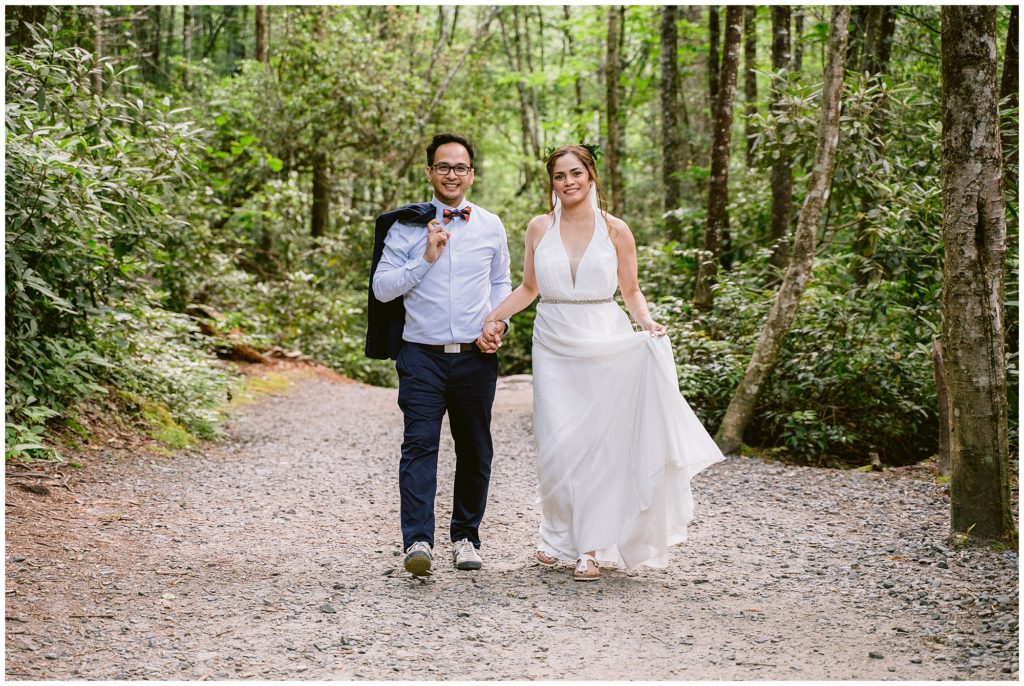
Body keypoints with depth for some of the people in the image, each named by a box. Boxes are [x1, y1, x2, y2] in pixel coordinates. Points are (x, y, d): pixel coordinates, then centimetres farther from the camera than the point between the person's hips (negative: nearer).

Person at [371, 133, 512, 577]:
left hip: (476, 357, 3)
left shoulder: (491, 227, 9)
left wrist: (500, 324, 2)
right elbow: (382, 288, -2)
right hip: (423, 356, -3)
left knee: (475, 451, 9)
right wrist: (425, 259, -12)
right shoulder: (407, 226, 2)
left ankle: (465, 536, 23)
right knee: (420, 444, -14)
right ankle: (418, 542, -19)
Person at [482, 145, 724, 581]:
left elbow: (631, 291, 9)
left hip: (605, 345, -1)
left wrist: (647, 323, -9)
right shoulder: (539, 229, 6)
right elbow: (528, 288, 14)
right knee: (556, 445, -4)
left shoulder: (615, 231, 2)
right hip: (555, 347, 1)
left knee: (598, 443, -3)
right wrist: (493, 316, 2)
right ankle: (558, 534, 17)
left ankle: (591, 547, 5)